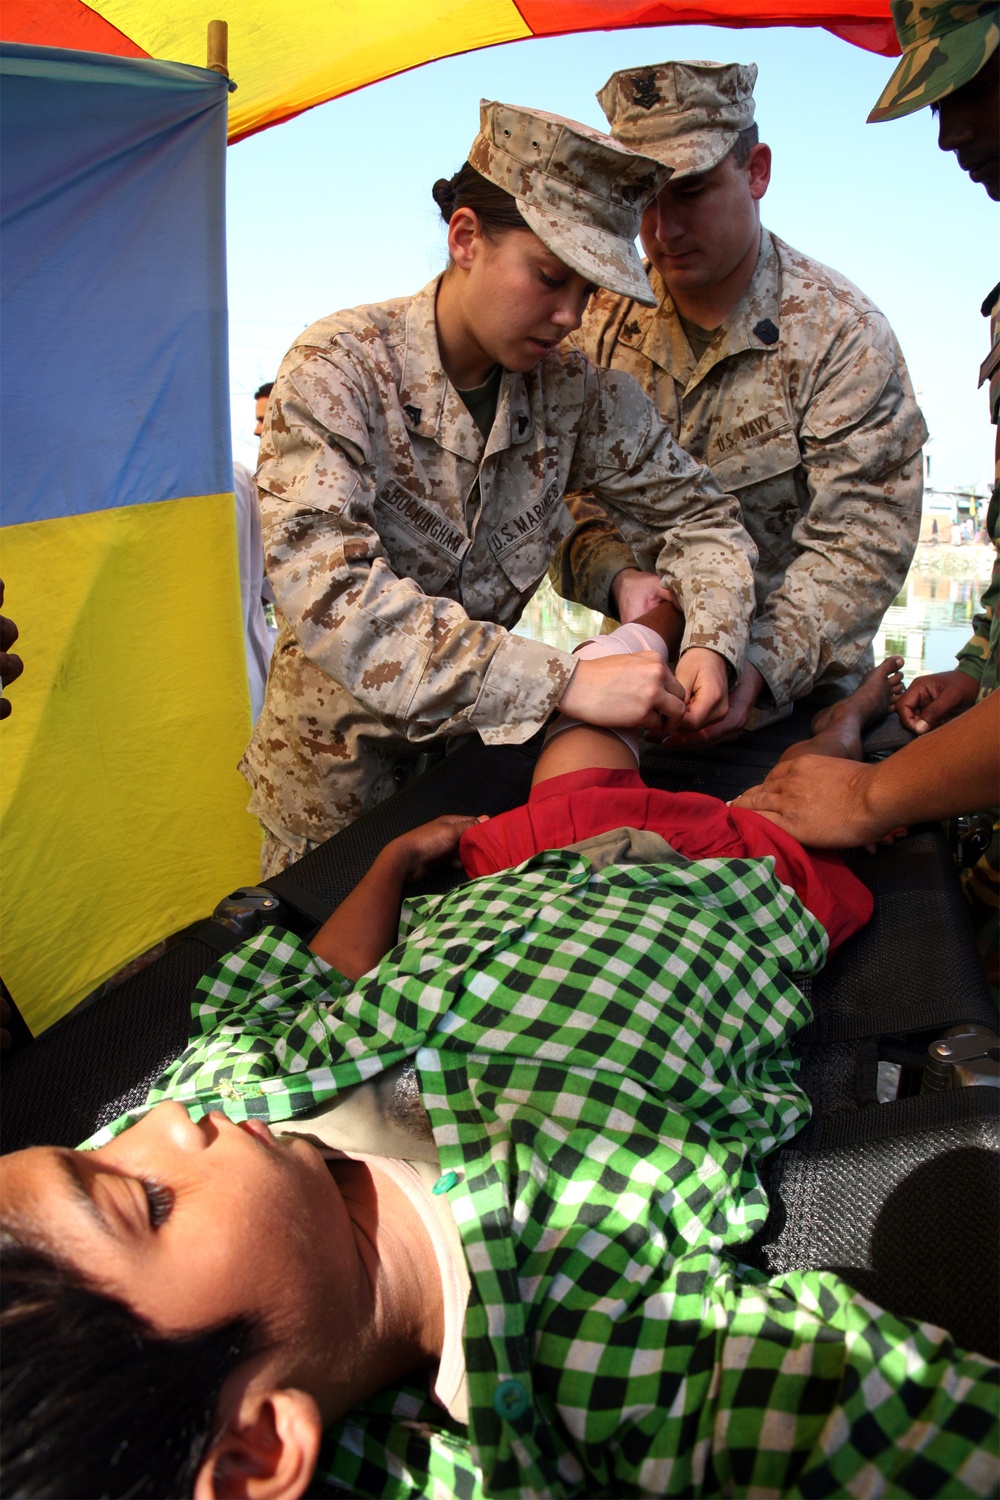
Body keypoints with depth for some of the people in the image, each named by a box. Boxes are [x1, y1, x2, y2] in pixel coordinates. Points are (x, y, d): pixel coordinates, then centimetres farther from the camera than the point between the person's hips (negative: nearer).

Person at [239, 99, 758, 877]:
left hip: (478, 742, 3)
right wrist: (563, 682, -39)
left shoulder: (576, 389, -7)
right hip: (340, 765, -3)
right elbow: (332, 598, -33)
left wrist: (712, 643, -17)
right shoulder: (336, 369, -20)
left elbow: (699, 514, 4)